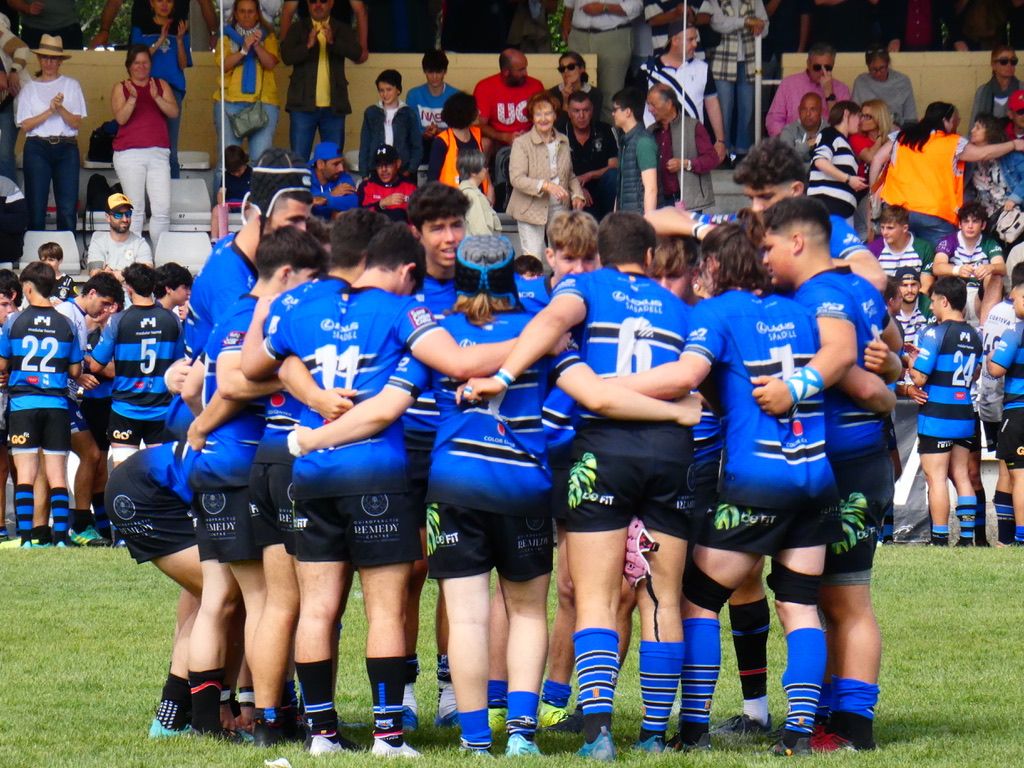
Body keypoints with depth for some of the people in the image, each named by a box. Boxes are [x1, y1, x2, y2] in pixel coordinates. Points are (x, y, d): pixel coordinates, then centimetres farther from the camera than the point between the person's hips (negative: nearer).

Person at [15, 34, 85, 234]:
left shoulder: (71, 85, 10)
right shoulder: (29, 87, 9)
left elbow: (77, 123, 2)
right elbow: (25, 125, -1)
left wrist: (61, 109, -15)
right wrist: (50, 111, -11)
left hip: (66, 148, 0)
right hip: (37, 148, 0)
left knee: (68, 209, -7)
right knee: (36, 208, -4)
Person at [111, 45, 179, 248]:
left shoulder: (161, 85, 14)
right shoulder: (121, 88, 9)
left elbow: (174, 112, 2)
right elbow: (121, 118, -3)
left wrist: (157, 97, -13)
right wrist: (132, 98, -17)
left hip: (158, 153, 2)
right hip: (129, 153, -2)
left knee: (163, 209, -7)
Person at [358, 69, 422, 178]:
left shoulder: (408, 114, 5)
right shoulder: (371, 113, 8)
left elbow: (417, 147, 6)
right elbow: (364, 147, 10)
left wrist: (410, 171, -6)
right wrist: (364, 174, 2)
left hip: (402, 173, -1)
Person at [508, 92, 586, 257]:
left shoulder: (563, 141, 9)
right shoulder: (521, 143, -8)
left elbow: (570, 174, 20)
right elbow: (516, 178, -16)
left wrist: (577, 194, 1)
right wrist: (546, 186, -26)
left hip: (559, 207, 4)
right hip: (532, 208, -4)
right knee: (533, 259, -6)